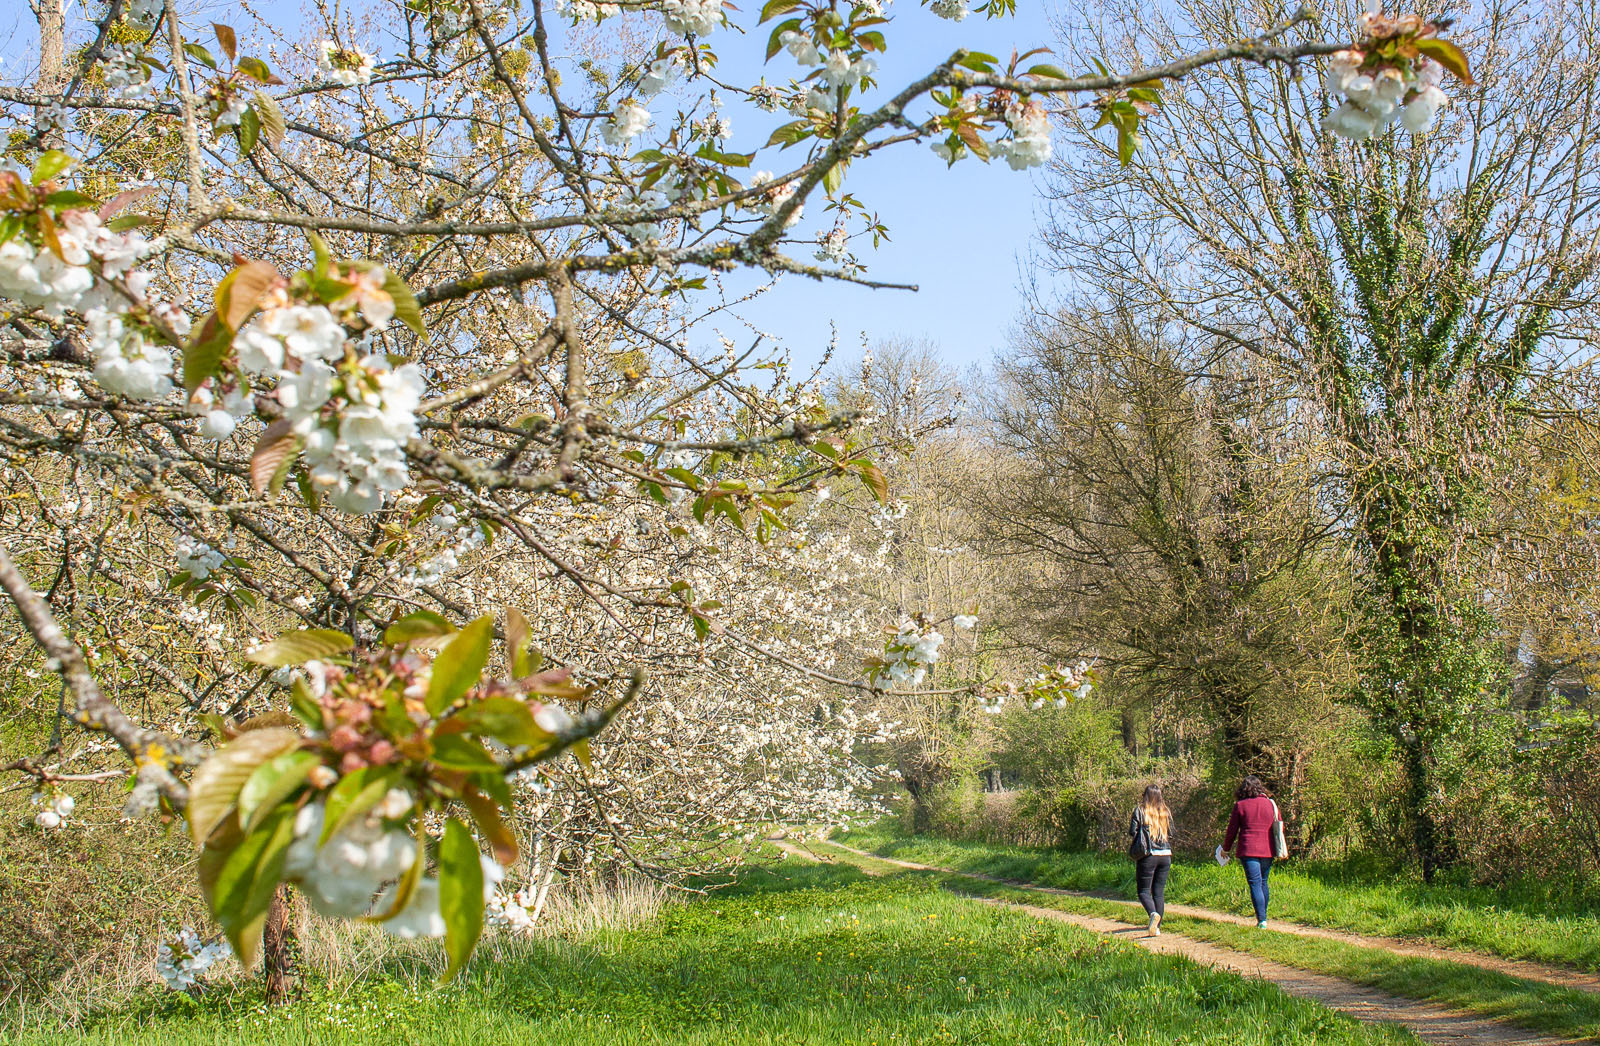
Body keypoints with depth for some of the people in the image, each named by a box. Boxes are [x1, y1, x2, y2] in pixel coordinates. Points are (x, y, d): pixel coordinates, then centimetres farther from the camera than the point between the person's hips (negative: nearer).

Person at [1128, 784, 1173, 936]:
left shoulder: (1140, 810, -4)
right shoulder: (1166, 812, 7)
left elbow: (1132, 831, -8)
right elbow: (1171, 833, 9)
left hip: (1147, 855, -4)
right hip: (1165, 855, 4)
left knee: (1144, 890, 3)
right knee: (1159, 892, 10)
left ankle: (1153, 913, -26)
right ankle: (1157, 927, 8)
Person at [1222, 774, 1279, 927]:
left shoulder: (1240, 805, -2)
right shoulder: (1271, 804, 7)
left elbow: (1232, 830, 1)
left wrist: (1226, 848, 15)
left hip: (1248, 850, -4)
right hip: (1267, 851, 4)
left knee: (1255, 884, -4)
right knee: (1263, 882, 16)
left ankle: (1261, 919, -10)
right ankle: (1263, 917, 22)